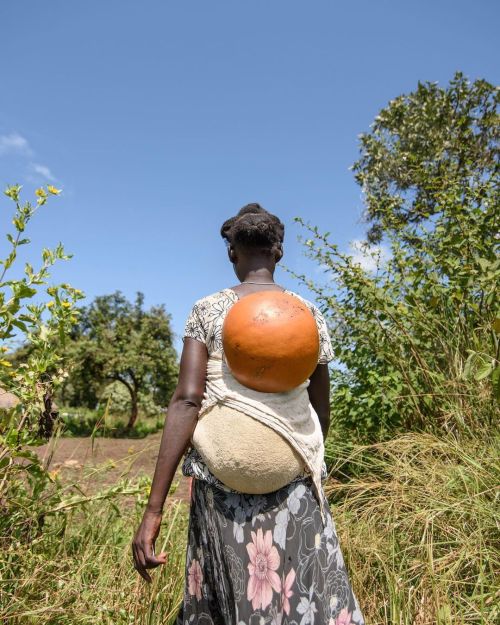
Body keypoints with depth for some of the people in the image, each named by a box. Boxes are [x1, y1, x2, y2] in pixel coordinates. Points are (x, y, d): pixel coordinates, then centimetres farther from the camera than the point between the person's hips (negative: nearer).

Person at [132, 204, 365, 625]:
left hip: (222, 477, 0)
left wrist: (154, 509, -12)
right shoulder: (308, 313, 3)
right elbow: (322, 412, 8)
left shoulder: (207, 310, -2)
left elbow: (186, 402, -13)